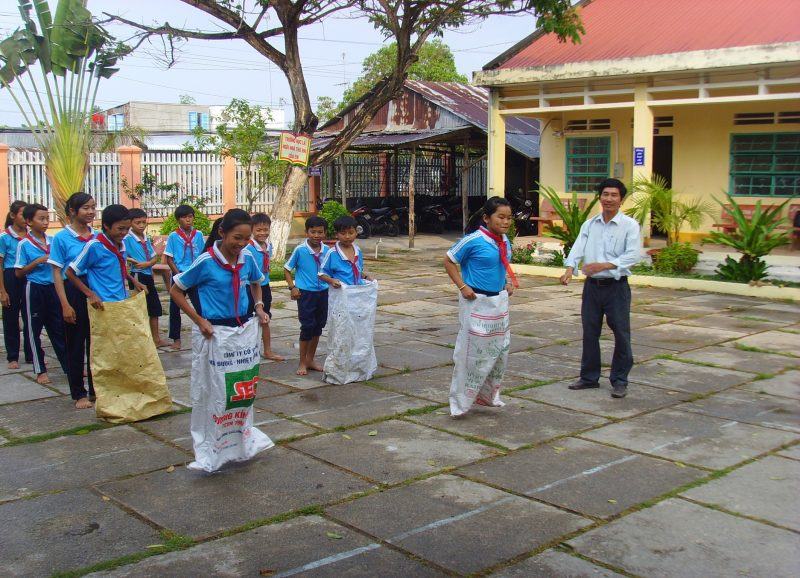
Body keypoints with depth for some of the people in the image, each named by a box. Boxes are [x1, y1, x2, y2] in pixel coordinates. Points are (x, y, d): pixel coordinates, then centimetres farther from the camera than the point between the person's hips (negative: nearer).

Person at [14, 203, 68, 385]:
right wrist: (37, 262, -17)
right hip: (35, 289, -4)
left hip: (52, 287, 4)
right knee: (34, 329, 5)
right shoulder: (24, 244, -8)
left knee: (58, 328, 9)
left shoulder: (52, 240, 4)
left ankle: (69, 365, 15)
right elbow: (19, 273, -7)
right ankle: (40, 370, 13)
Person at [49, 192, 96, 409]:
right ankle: (78, 393, 15)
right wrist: (65, 305, -13)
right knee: (75, 343, 5)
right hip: (74, 292, -4)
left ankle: (96, 389, 22)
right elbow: (57, 273, -7)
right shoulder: (62, 237, -7)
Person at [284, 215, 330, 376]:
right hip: (306, 293, -4)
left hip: (323, 292, 5)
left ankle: (310, 359, 27)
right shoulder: (300, 250, -11)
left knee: (318, 326, 12)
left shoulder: (327, 250, -1)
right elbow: (287, 269, -2)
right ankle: (302, 362, 10)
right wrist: (292, 287, -10)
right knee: (307, 326, -3)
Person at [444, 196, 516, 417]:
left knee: (500, 349, 15)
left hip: (499, 301, 8)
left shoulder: (505, 241, 5)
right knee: (473, 351, -2)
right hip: (477, 302, -8)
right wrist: (462, 287, -14)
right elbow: (449, 261, -9)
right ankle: (461, 401, 12)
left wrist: (509, 282, 7)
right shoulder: (474, 240, -17)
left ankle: (489, 395, 33)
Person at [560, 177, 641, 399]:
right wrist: (570, 268, -24)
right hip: (592, 286, 4)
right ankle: (589, 377, 25)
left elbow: (633, 255, -15)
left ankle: (619, 381, 15)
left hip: (616, 287, -4)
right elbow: (578, 248, -4)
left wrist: (604, 265, -25)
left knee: (621, 334, 1)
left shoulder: (630, 225, -4)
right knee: (589, 333, 11)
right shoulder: (589, 225, 8)